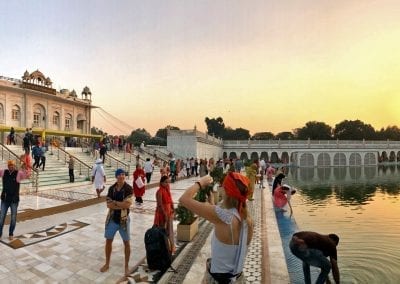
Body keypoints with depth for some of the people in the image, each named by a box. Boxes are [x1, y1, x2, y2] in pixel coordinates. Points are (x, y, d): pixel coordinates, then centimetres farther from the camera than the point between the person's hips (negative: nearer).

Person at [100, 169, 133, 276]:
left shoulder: (129, 189, -14)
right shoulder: (111, 188, -2)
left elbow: (127, 204, -23)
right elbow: (108, 205, -9)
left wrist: (114, 202, -14)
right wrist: (121, 205, -19)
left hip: (123, 220, -3)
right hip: (112, 219, 4)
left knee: (126, 243, 7)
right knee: (108, 241, 15)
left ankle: (126, 266, 25)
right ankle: (107, 264, 35)